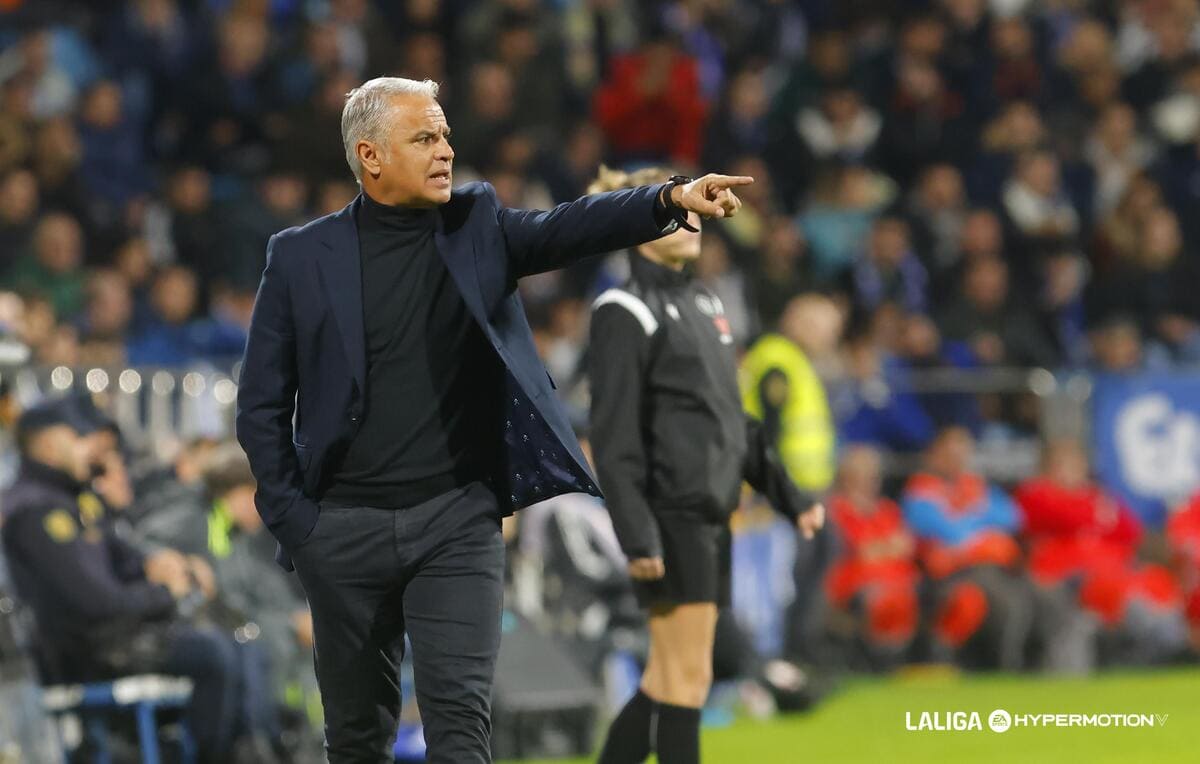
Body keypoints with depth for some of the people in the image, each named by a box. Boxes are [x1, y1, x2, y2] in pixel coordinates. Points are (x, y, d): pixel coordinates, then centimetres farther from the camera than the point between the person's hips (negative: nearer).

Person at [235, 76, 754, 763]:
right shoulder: (302, 257, 1)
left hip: (458, 522, 0)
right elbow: (263, 405, 4)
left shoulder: (477, 227, 5)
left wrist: (671, 199, -29)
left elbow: (565, 230, -12)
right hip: (347, 528, 0)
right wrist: (293, 520, -3)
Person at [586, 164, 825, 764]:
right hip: (669, 515, -8)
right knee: (687, 676, -8)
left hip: (712, 513, 8)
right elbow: (614, 436, -14)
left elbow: (732, 418, 23)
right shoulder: (626, 313, -8)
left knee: (667, 681, 10)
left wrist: (789, 496, 18)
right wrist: (636, 534, -21)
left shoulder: (703, 304, 17)